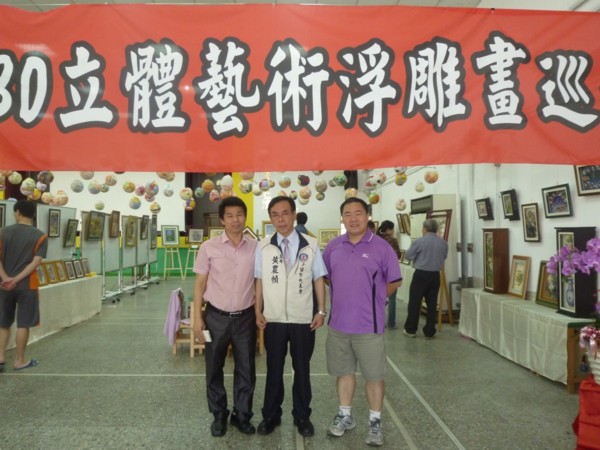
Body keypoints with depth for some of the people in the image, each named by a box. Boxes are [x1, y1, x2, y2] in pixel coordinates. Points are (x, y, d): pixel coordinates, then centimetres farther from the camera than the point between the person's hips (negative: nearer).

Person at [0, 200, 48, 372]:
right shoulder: (40, 236, -5)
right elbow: (36, 262, -13)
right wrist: (17, 279, -14)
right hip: (27, 285, -3)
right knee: (23, 324, 5)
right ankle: (19, 360, 12)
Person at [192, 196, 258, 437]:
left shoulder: (255, 247, -2)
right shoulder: (209, 247, -6)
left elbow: (259, 282, 6)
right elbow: (200, 283, -1)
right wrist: (198, 318, -5)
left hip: (245, 317, 1)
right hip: (216, 316, -1)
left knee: (246, 369, 12)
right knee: (214, 368, 13)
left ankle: (242, 415, 31)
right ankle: (219, 415, 33)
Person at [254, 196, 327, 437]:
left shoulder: (311, 245, -6)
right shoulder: (263, 247, -3)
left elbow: (319, 279, -1)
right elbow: (259, 281, 2)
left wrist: (321, 310, -3)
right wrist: (258, 311, 0)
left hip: (303, 319, 0)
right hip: (273, 319, 1)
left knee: (302, 369, 15)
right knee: (274, 369, 16)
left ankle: (302, 416, 34)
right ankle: (271, 415, 34)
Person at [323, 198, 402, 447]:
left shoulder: (381, 247, -9)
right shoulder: (333, 247, 2)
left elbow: (394, 282, -1)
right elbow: (327, 276, 15)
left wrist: (371, 298, 1)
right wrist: (346, 296, 7)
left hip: (368, 325, -3)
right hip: (338, 323, 4)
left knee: (374, 375, 9)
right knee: (344, 371, 17)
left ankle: (375, 421, 28)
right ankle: (345, 415, 35)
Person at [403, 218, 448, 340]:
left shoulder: (420, 241, -12)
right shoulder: (443, 243, 1)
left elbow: (408, 256, -4)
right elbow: (444, 257, 15)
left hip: (421, 275, -4)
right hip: (435, 275, 4)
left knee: (414, 302, 6)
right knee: (432, 304, 8)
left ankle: (410, 330, 13)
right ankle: (429, 332, 13)